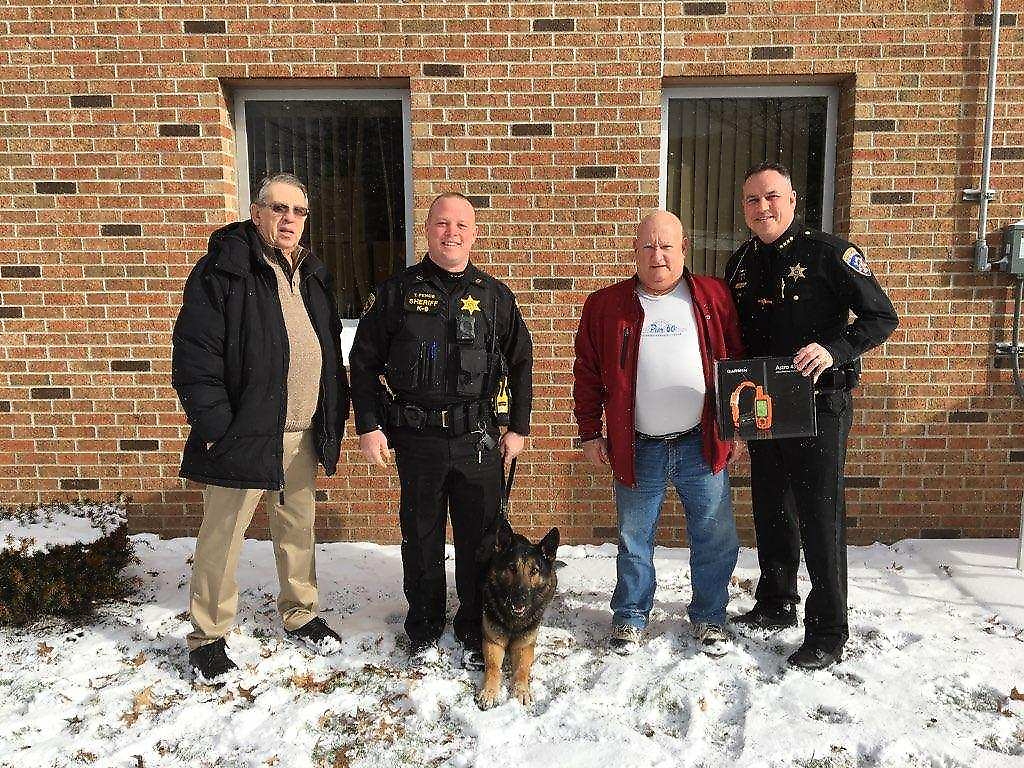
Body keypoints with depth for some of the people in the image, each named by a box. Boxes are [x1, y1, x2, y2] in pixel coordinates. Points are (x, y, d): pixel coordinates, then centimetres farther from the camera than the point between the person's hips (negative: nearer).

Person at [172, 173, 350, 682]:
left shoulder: (313, 275, 13)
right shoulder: (222, 270, -8)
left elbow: (331, 351, 17)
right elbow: (195, 355, -13)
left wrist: (335, 418, 12)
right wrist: (214, 425, -17)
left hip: (304, 432, 6)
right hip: (245, 431, -6)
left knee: (298, 527, 17)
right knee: (222, 536, 4)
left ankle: (300, 614, 35)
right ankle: (207, 637, 20)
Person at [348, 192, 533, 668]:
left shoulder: (495, 297, 7)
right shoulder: (397, 292, 3)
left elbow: (519, 363, 13)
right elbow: (364, 361, 5)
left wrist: (517, 427, 9)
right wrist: (368, 426, -2)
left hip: (479, 441, 1)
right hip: (416, 440, 0)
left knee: (480, 539, 8)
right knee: (421, 539, 12)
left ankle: (475, 630, 26)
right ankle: (423, 626, 31)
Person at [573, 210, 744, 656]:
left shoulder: (714, 297, 2)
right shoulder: (606, 305, 1)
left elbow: (739, 360, 9)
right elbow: (587, 373, 5)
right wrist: (590, 433, 2)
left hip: (702, 446, 1)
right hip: (636, 449, 0)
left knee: (715, 537, 9)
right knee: (634, 540, 12)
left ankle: (709, 616, 30)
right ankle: (630, 616, 31)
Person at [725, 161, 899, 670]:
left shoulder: (827, 252, -8)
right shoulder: (740, 264, 9)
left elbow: (882, 316, -10)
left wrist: (835, 350, -26)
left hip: (819, 405, -6)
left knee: (820, 518, -1)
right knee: (771, 512, 16)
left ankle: (827, 633, 11)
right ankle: (775, 605, 34)